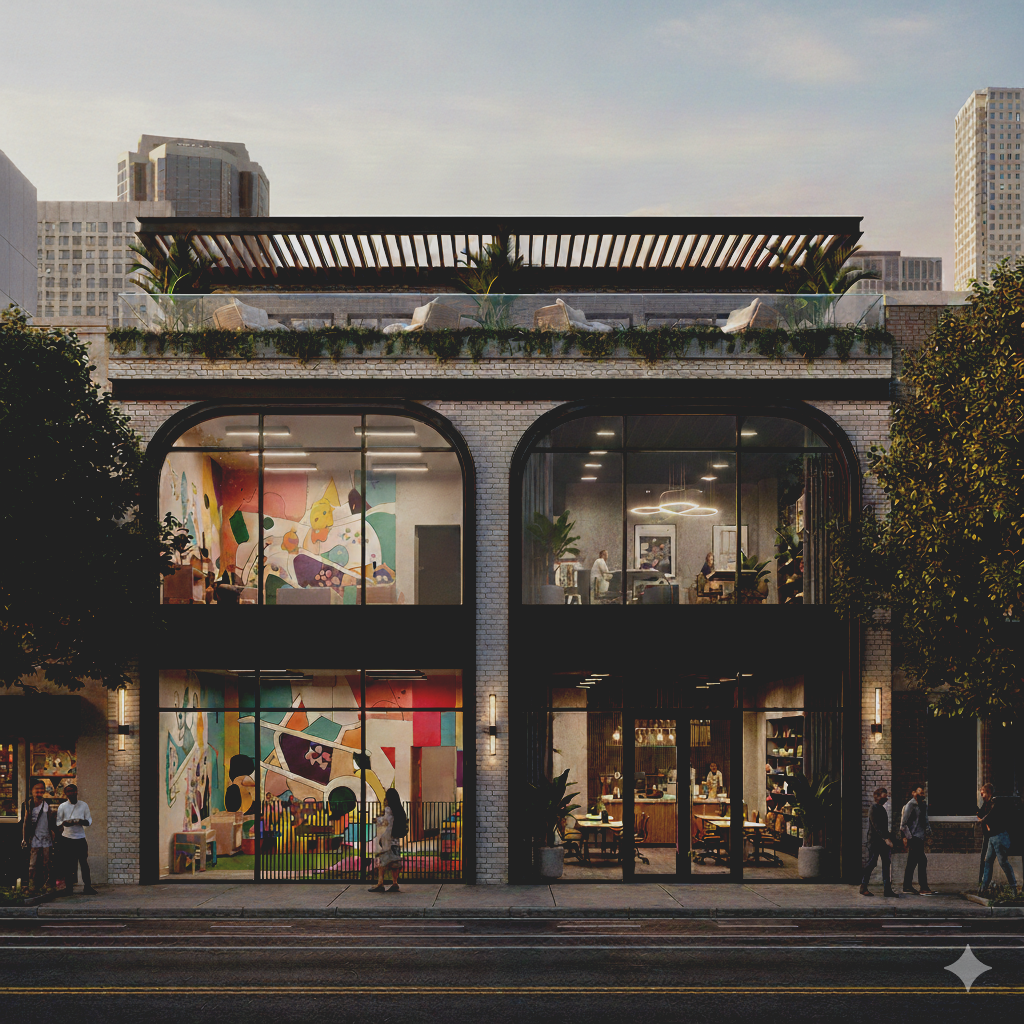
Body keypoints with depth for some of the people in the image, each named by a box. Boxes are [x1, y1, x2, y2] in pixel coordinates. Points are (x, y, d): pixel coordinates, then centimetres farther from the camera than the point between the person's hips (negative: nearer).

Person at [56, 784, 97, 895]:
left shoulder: (83, 805, 5)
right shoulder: (62, 806, 3)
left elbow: (89, 821, 5)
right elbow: (58, 823, 3)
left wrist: (81, 822, -16)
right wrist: (65, 823, -20)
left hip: (80, 838, 0)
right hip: (67, 839, 0)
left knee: (84, 863, -1)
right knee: (68, 864, 2)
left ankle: (87, 887, 3)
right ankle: (68, 887, 10)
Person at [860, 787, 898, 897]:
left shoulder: (882, 808, 17)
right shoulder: (874, 808, -10)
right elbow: (876, 826, -19)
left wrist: (888, 838, 16)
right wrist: (886, 838, -24)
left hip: (883, 841, 8)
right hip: (874, 840, -8)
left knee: (887, 863, 1)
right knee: (871, 863, -3)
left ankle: (887, 888, 1)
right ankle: (863, 888, 6)